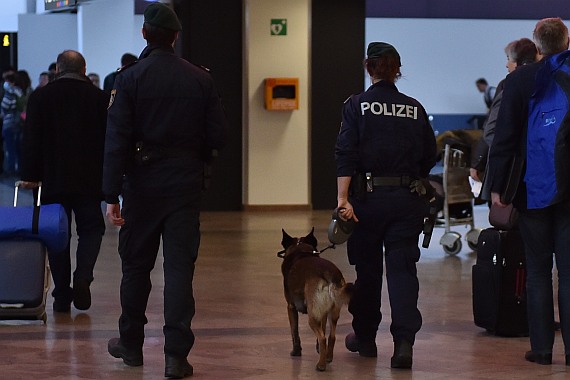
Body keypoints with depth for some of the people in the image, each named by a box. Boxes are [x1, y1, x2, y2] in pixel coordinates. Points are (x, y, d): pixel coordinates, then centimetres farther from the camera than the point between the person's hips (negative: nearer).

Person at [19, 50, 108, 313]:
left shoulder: (40, 96, 0)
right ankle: (82, 277, -13)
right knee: (91, 228, 10)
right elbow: (109, 140, 2)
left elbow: (31, 140, -2)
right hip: (89, 180, 0)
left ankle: (62, 296, 5)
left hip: (52, 180, 0)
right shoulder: (99, 97, 1)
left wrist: (29, 175, 2)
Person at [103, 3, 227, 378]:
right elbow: (218, 136, -2)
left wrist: (112, 195, -11)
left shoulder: (131, 78, -7)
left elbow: (117, 139, -11)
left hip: (142, 182, -1)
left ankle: (131, 344, 27)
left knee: (136, 265, 14)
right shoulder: (201, 79, -2)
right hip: (185, 184, 1)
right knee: (180, 267, 1)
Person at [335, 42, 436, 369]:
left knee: (367, 268, 13)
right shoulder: (415, 109, 5)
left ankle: (365, 337, 26)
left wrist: (343, 199, -14)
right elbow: (429, 156, 9)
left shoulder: (357, 106, -3)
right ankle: (404, 341, -17)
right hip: (408, 200, 1)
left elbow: (346, 155, -11)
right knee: (402, 268, -1)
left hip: (368, 197, -1)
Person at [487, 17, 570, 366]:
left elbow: (505, 137, -5)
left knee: (538, 271, 7)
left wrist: (497, 185, 0)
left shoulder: (520, 80, -5)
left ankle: (542, 347, 7)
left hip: (533, 189, -1)